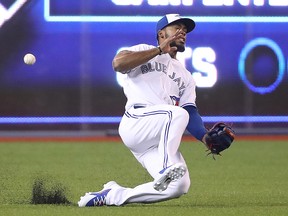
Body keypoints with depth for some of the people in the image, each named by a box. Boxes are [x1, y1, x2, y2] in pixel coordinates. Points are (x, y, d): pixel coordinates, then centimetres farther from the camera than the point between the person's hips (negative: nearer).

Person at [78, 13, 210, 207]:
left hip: (160, 139, 6)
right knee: (178, 113, -33)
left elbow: (191, 112, 16)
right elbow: (118, 63, -9)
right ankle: (166, 169, -38)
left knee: (179, 185, -17)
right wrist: (160, 50, -8)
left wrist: (205, 137, -4)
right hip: (135, 121, -6)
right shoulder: (144, 52, 14)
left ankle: (113, 195, -1)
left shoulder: (186, 77, 30)